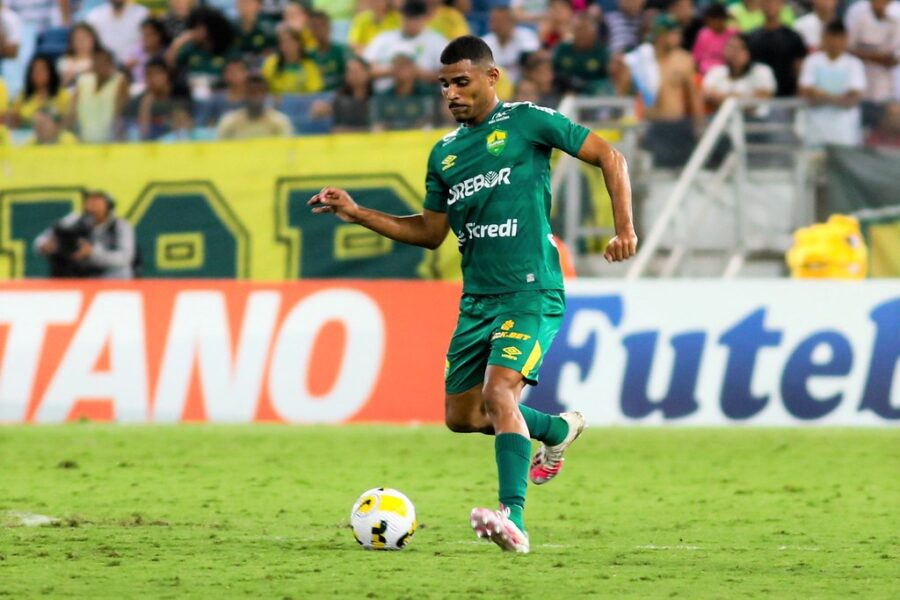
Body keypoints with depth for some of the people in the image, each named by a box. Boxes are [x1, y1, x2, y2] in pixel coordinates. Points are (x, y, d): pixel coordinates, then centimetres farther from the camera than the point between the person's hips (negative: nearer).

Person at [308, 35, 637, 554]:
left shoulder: (527, 122, -4)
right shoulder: (445, 152, 14)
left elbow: (608, 157, -1)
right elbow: (430, 232, 21)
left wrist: (625, 229, -12)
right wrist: (356, 212, 12)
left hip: (532, 293, -8)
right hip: (478, 298, 8)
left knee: (499, 392, -27)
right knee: (462, 415, 11)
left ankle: (514, 520, -34)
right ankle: (558, 430, 37)